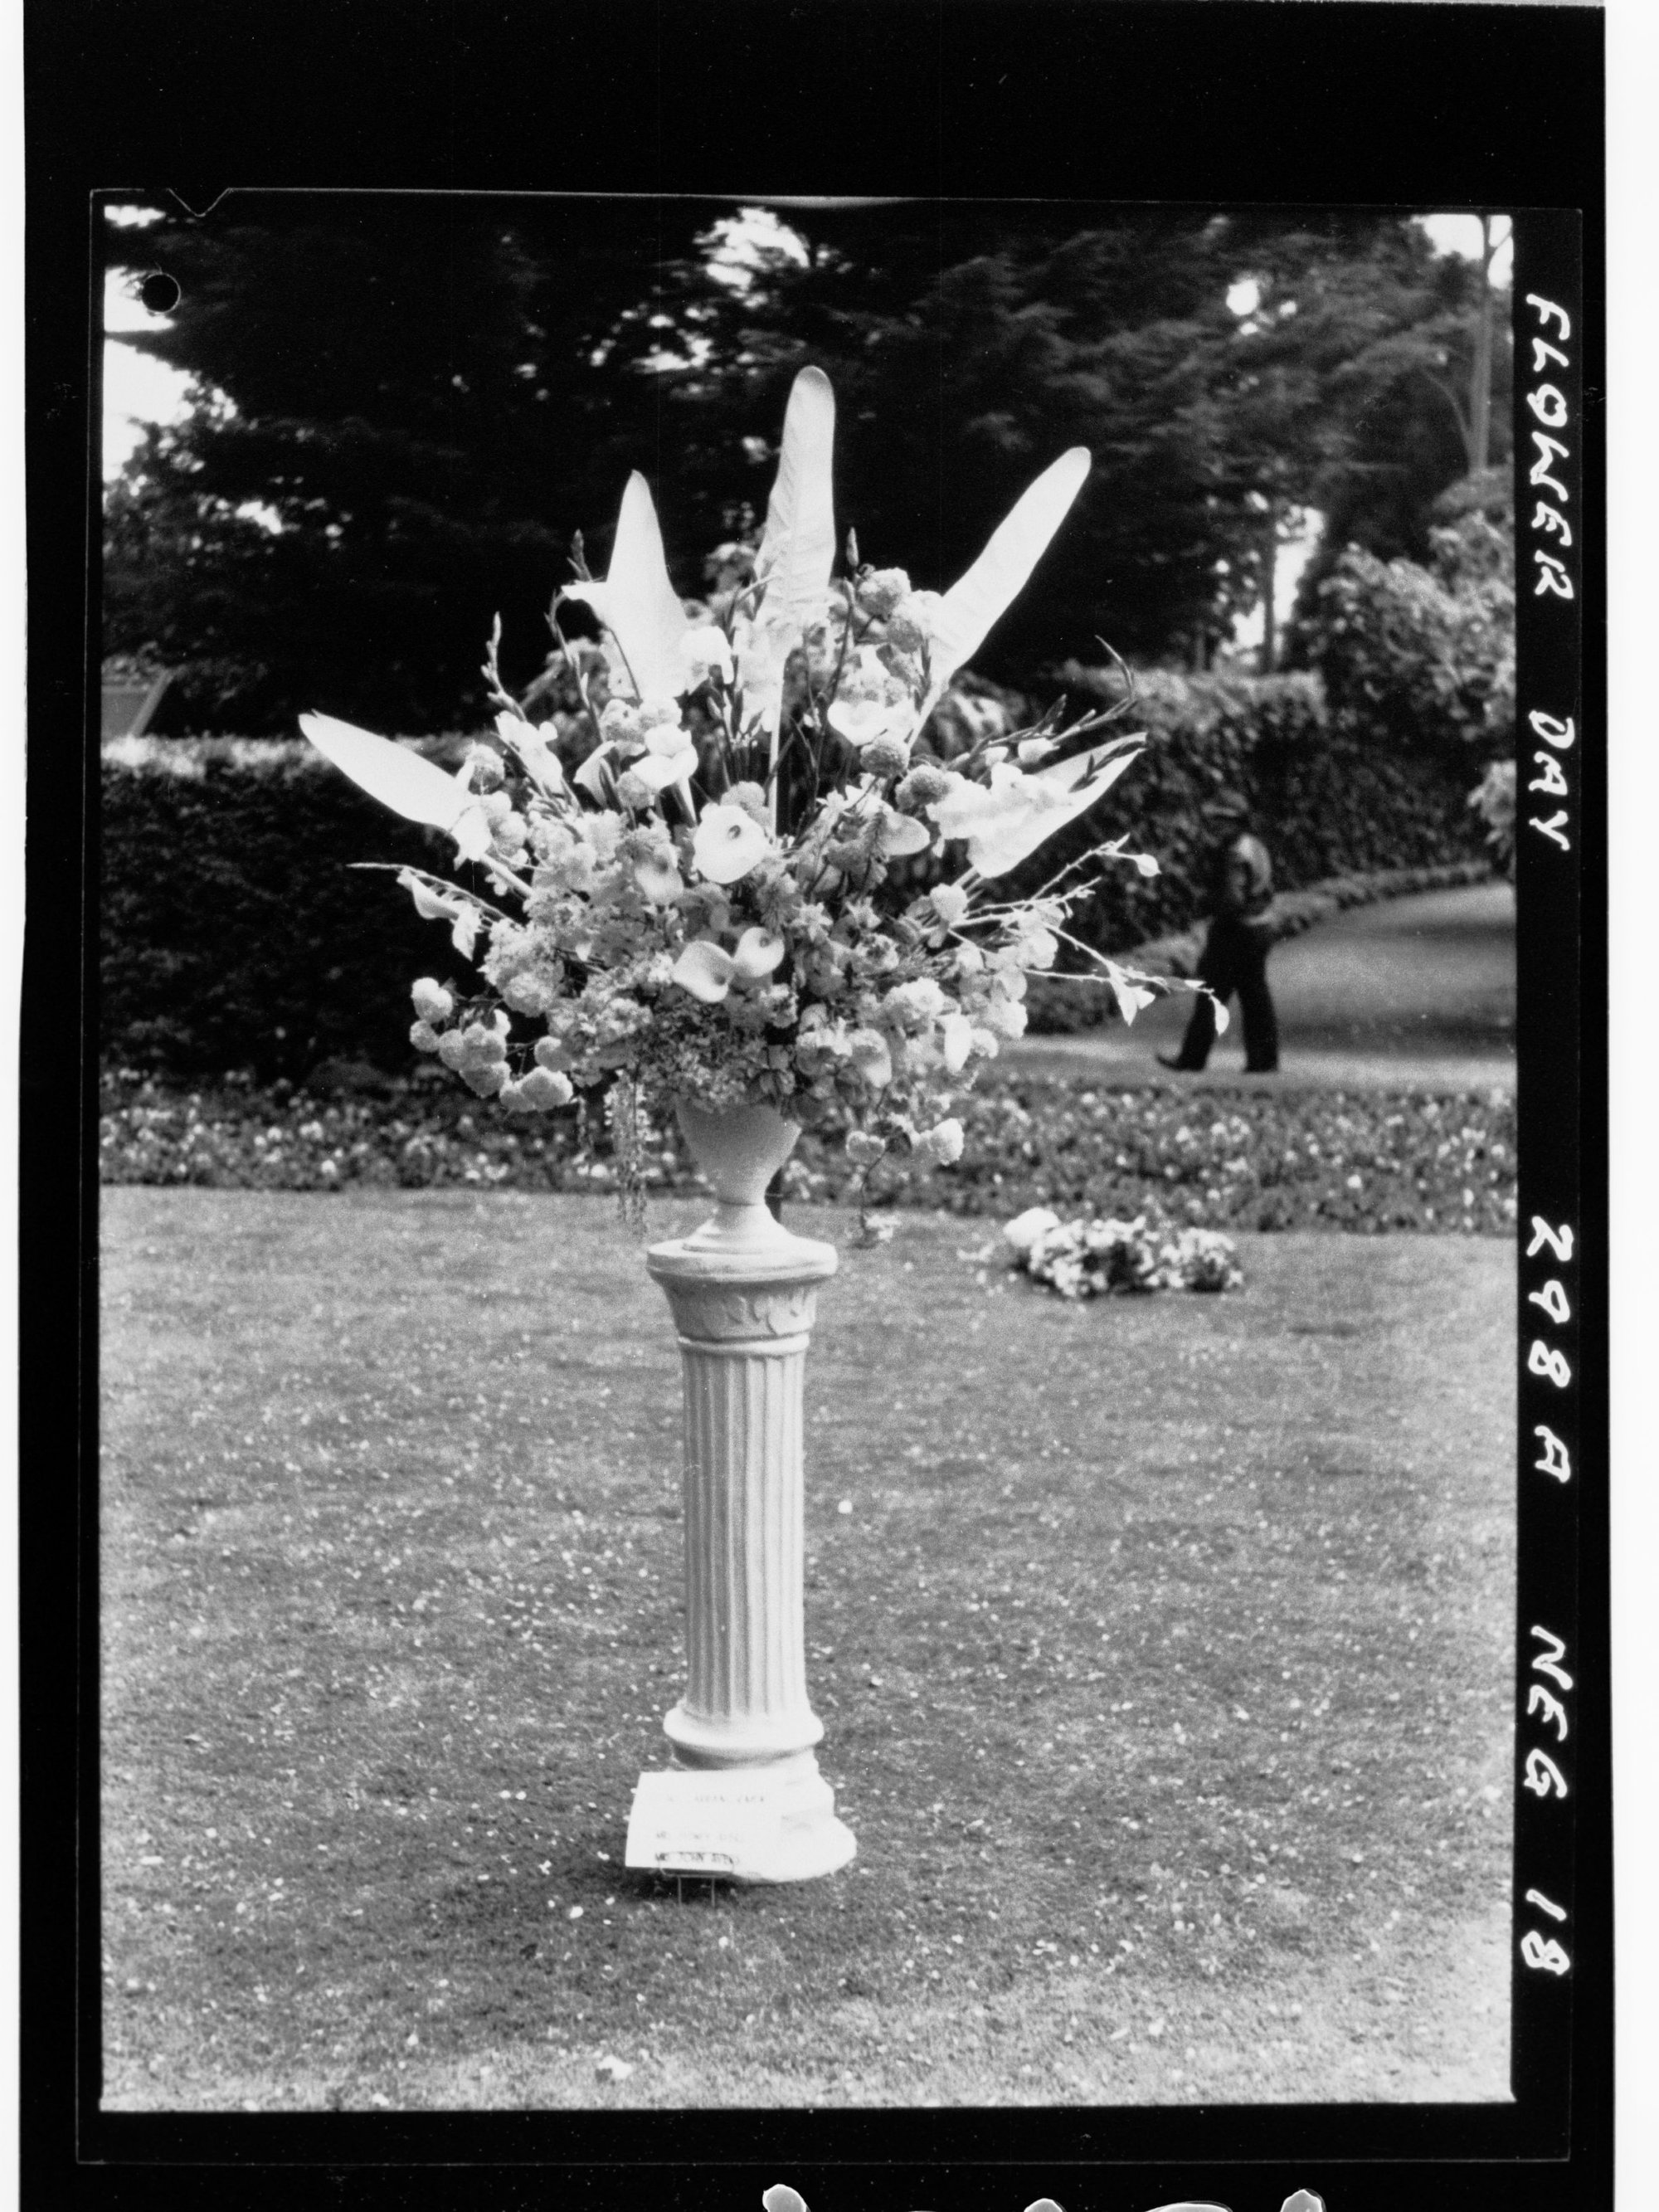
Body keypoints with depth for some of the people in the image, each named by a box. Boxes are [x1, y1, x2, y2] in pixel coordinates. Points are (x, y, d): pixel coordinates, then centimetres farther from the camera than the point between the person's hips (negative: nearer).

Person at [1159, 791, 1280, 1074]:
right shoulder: (1255, 846, 12)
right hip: (1260, 927, 10)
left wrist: (1217, 922, -11)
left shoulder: (1236, 851, -18)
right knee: (1255, 997, 10)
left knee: (1211, 996, -2)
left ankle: (1192, 1059, 2)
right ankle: (1263, 1059, 10)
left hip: (1236, 931, -10)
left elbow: (1233, 897, -25)